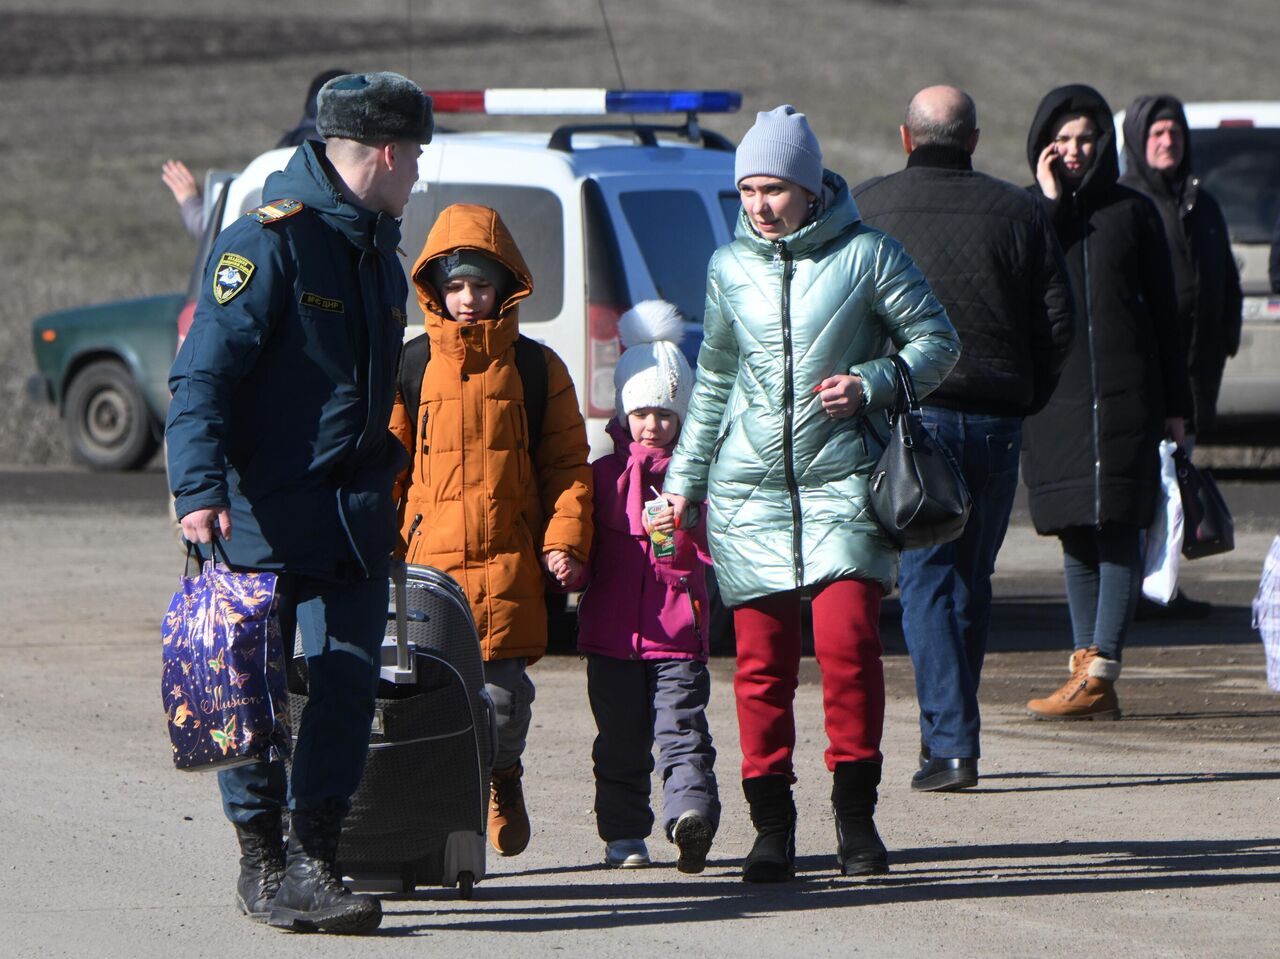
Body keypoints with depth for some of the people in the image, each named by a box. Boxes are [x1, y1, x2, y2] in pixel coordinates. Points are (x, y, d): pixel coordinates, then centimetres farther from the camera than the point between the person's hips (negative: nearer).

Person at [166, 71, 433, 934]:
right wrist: (200, 488, -25)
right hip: (265, 515, -7)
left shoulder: (379, 255, 17)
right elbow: (203, 373, -15)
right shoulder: (271, 240, -10)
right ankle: (263, 867, 8)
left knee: (348, 687, -2)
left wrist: (387, 484, 25)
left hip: (352, 522, 7)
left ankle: (313, 862, 0)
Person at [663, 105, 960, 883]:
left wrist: (871, 383, -12)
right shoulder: (730, 268, 12)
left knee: (848, 638, -15)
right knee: (762, 658, -1)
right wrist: (684, 477, 22)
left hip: (841, 477, -3)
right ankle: (772, 825, 6)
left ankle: (856, 816, -2)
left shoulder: (865, 255, 0)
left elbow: (937, 343, 5)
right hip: (748, 487, 3)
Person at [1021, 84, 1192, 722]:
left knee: (1118, 532, -9)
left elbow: (1163, 311, 9)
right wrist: (1049, 203, -12)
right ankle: (1086, 665, 10)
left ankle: (1099, 674, -14)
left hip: (1124, 394, -2)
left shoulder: (1133, 213, 6)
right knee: (1076, 537, 6)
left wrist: (1175, 404, 5)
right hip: (1054, 397, 2)